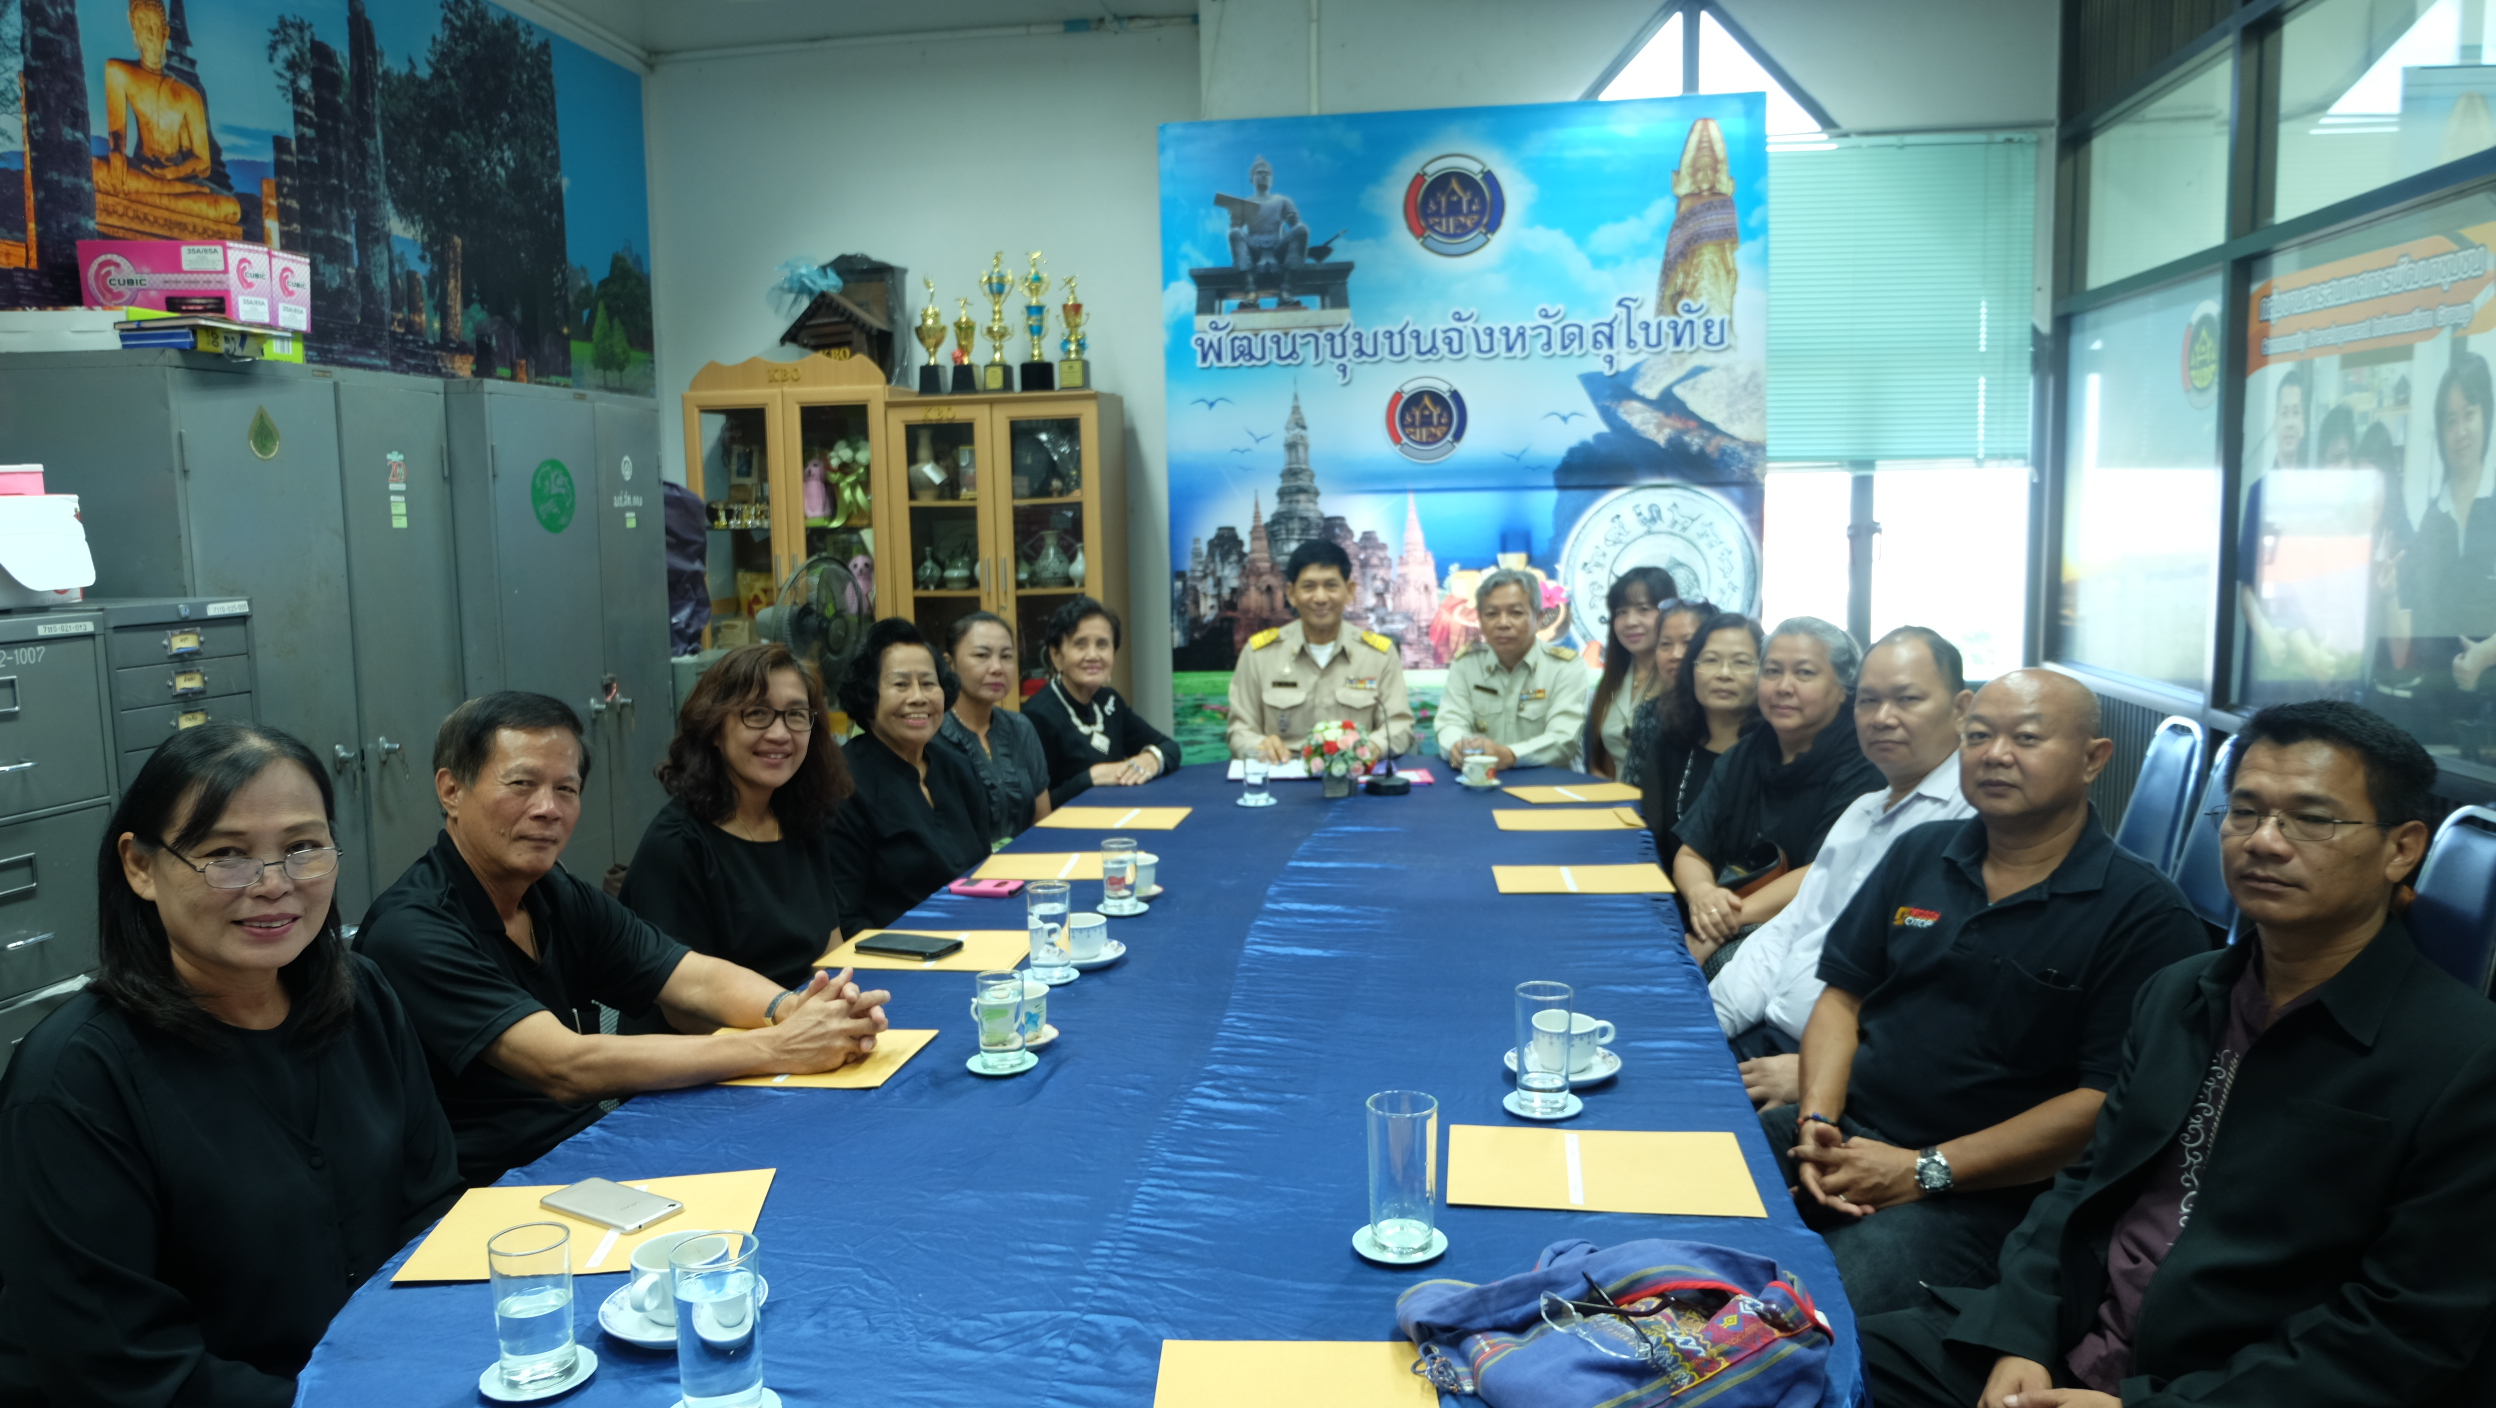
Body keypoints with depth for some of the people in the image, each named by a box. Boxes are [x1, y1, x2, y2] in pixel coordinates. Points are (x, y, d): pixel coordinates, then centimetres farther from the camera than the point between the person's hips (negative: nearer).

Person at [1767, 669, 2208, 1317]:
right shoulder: (1918, 854, 13)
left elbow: (2111, 1103, -12)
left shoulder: (2144, 915, -5)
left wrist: (1927, 1171, -16)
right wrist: (1817, 1120, -6)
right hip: (1840, 1129, 6)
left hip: (1980, 1189, -5)